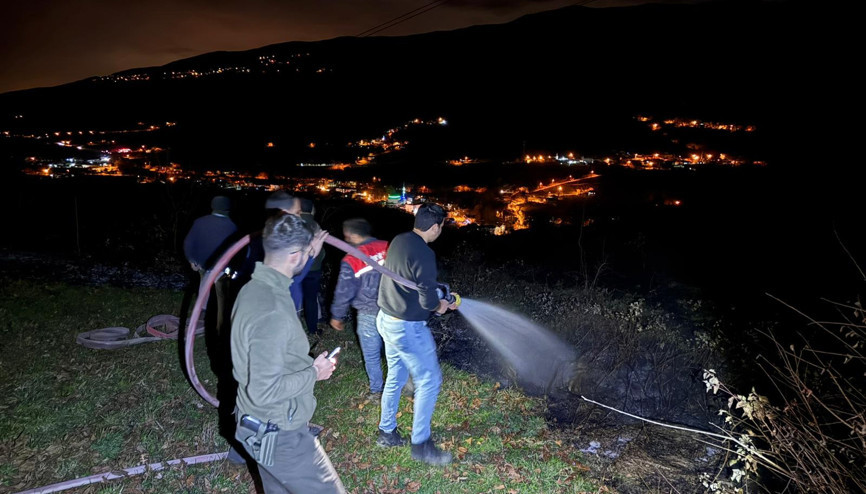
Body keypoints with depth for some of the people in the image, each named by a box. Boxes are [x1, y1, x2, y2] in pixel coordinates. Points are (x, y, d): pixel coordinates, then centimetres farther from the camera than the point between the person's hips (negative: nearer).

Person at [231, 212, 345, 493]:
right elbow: (265, 391, -30)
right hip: (280, 437, -9)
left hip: (261, 427, 10)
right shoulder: (272, 313, -31)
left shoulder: (254, 289, 1)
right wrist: (314, 373, -16)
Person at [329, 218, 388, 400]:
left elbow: (344, 293, -9)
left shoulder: (351, 261, -18)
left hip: (369, 316, -3)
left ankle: (377, 391, 30)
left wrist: (337, 316, 7)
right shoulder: (389, 248, -9)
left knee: (372, 356, 16)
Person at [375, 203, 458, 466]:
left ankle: (387, 432, 34)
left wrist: (437, 298, 16)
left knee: (395, 378, 21)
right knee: (429, 381, 4)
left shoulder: (398, 241, 3)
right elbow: (428, 300, -24)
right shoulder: (424, 254, -24)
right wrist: (439, 305, -1)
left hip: (386, 319, 9)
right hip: (408, 328, -9)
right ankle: (421, 444, 14)